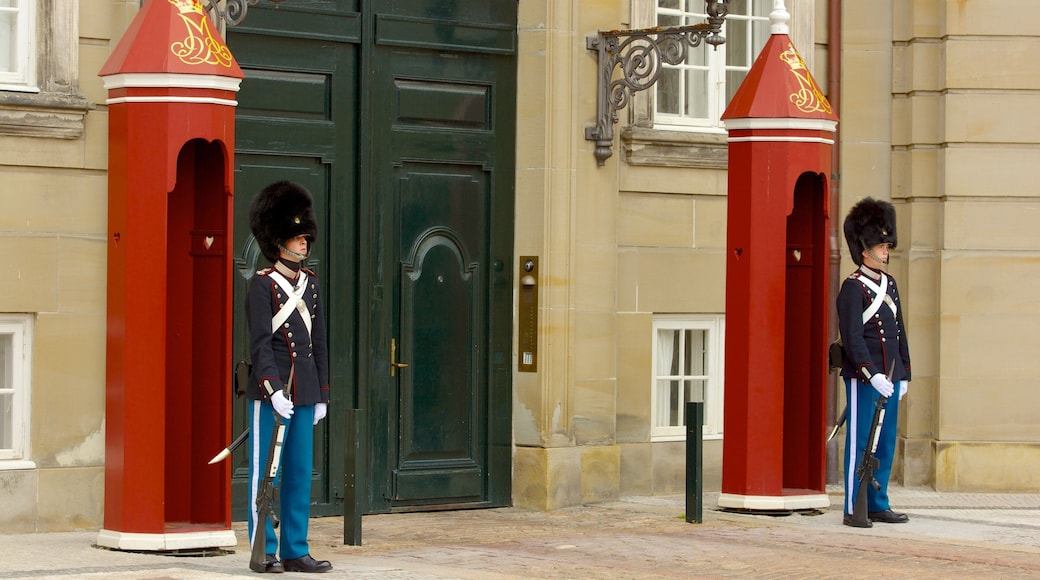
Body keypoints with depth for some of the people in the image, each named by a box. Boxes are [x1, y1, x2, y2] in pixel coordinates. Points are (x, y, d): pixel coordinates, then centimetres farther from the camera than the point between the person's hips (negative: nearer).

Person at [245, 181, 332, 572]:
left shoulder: (310, 283, 14)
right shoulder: (263, 284, -6)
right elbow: (260, 343, -12)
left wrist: (321, 394, 13)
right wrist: (273, 389, -21)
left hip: (304, 393, 6)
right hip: (270, 392, -6)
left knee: (300, 475, 8)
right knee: (265, 475, -2)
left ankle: (295, 551, 13)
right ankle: (264, 551, 3)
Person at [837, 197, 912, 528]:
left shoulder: (889, 284, 15)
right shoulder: (853, 288, -10)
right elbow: (853, 338, -16)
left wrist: (904, 374, 16)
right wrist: (873, 375, -23)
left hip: (889, 378, 8)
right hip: (864, 379, -8)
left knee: (885, 443, 11)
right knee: (860, 443, -3)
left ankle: (878, 504, 18)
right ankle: (853, 510, 0)